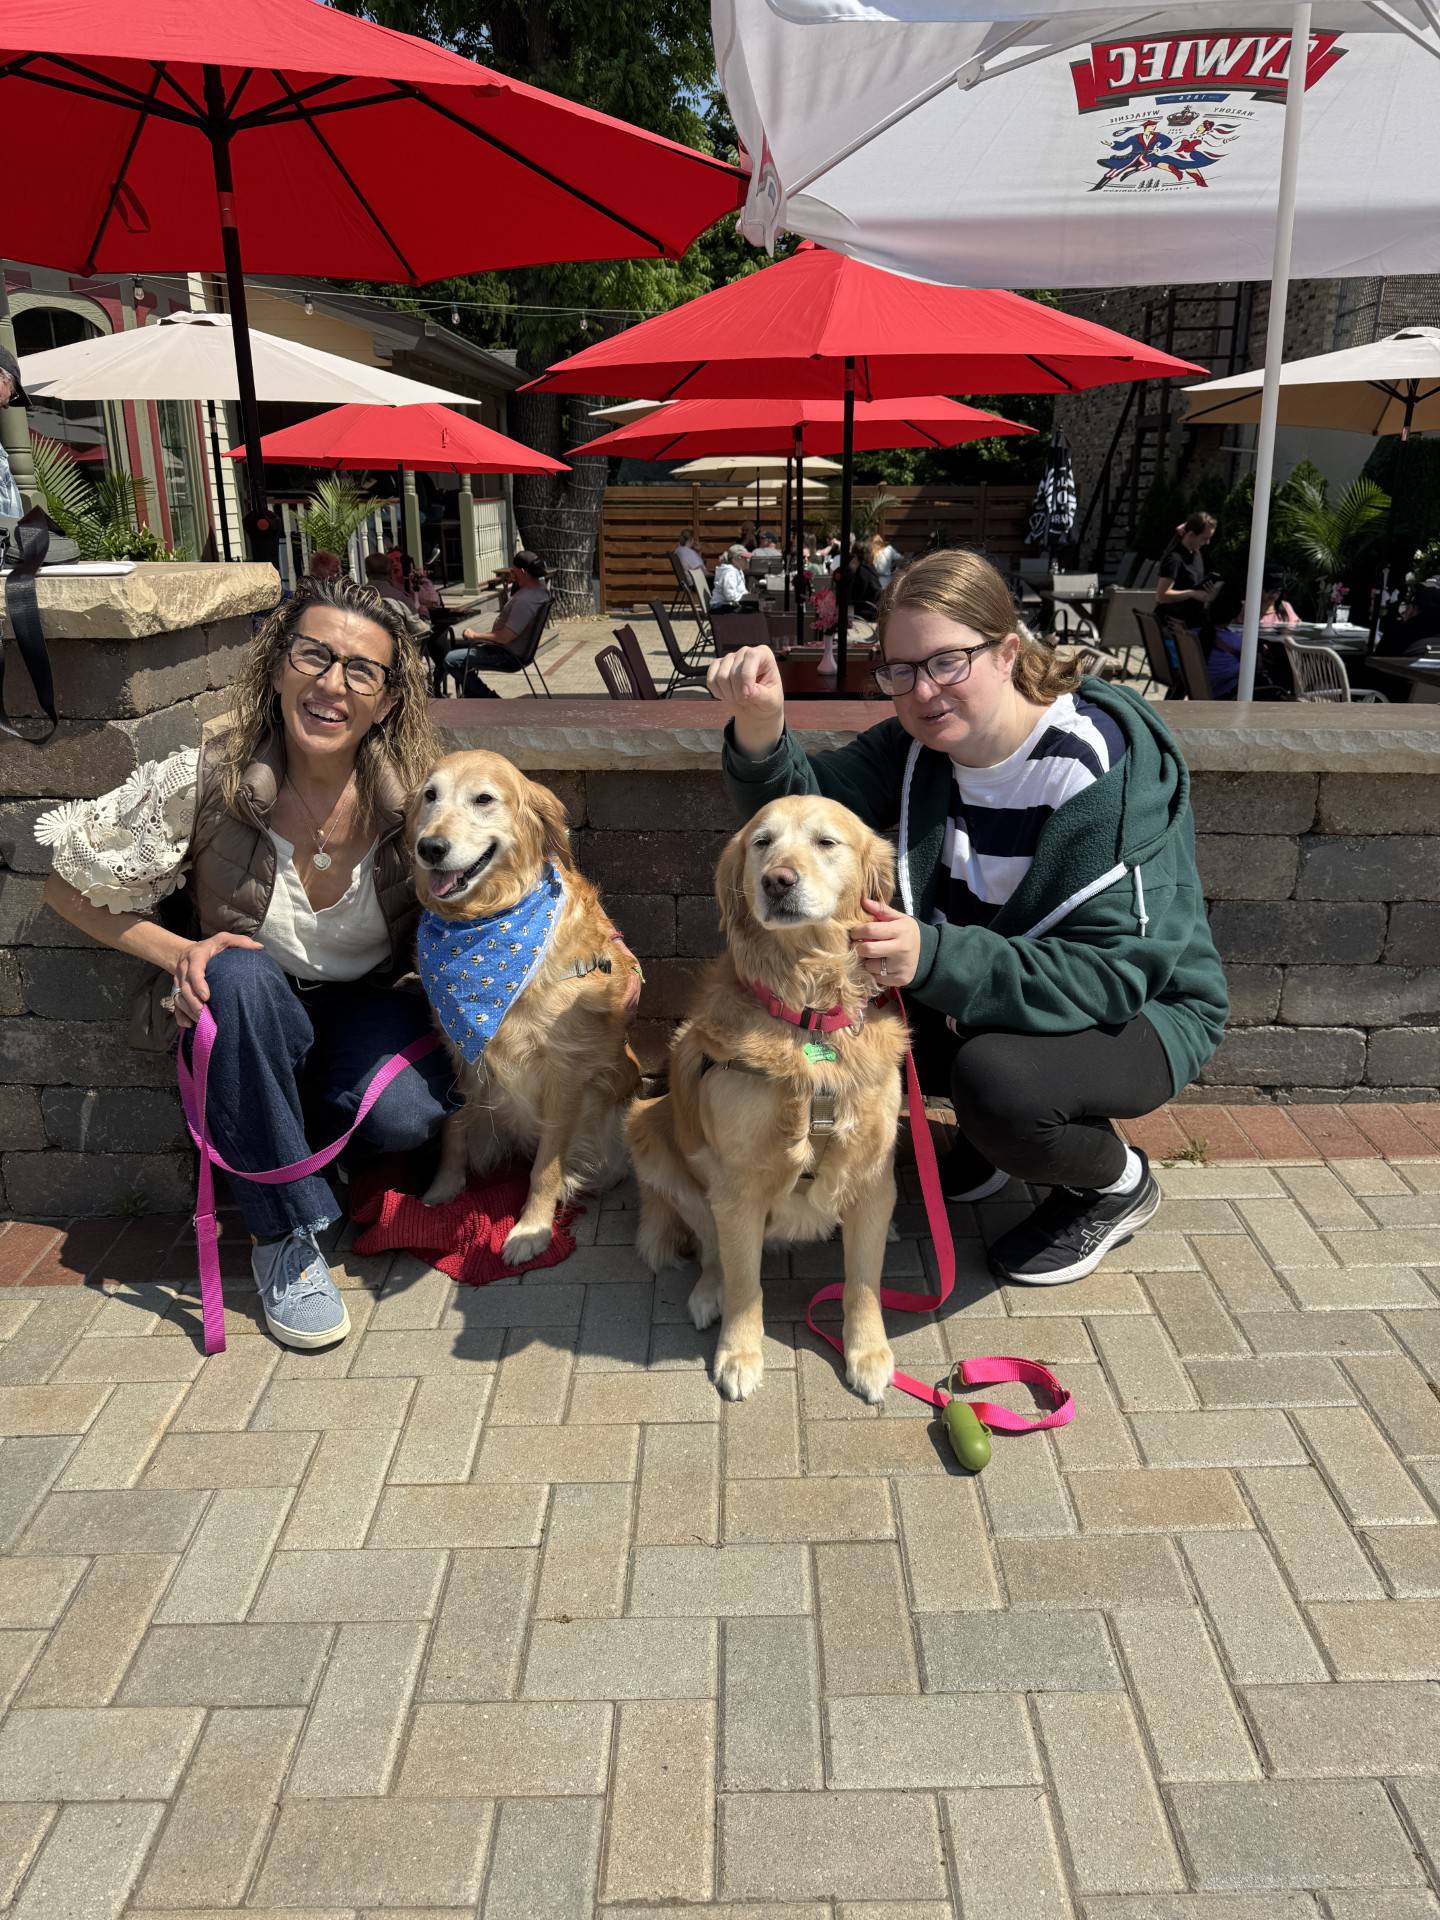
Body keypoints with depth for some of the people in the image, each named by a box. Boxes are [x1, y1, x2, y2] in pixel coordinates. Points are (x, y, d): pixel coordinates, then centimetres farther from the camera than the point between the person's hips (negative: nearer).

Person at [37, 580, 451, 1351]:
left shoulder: (415, 795, -18)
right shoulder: (201, 784, -20)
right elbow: (69, 889, -7)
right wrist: (179, 953, -21)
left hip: (369, 1007, 1)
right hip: (247, 1022, 0)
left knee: (405, 1119, -30)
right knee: (240, 975, -35)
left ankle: (304, 1136, 10)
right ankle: (285, 1230, -20)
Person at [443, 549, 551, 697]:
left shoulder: (525, 601, -33)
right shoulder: (540, 585, -3)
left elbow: (505, 637, -32)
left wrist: (475, 635, -18)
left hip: (507, 654, -11)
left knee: (451, 660, -10)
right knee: (459, 646, 25)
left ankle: (489, 699, 2)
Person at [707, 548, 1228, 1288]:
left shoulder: (1105, 766, -26)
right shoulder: (919, 743, -6)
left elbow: (1115, 974, -31)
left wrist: (935, 958, -44)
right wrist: (759, 728, -37)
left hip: (1143, 1009, -6)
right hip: (980, 987, 6)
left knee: (995, 1076, -35)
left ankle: (1118, 1181, 0)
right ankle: (995, 1133, 8)